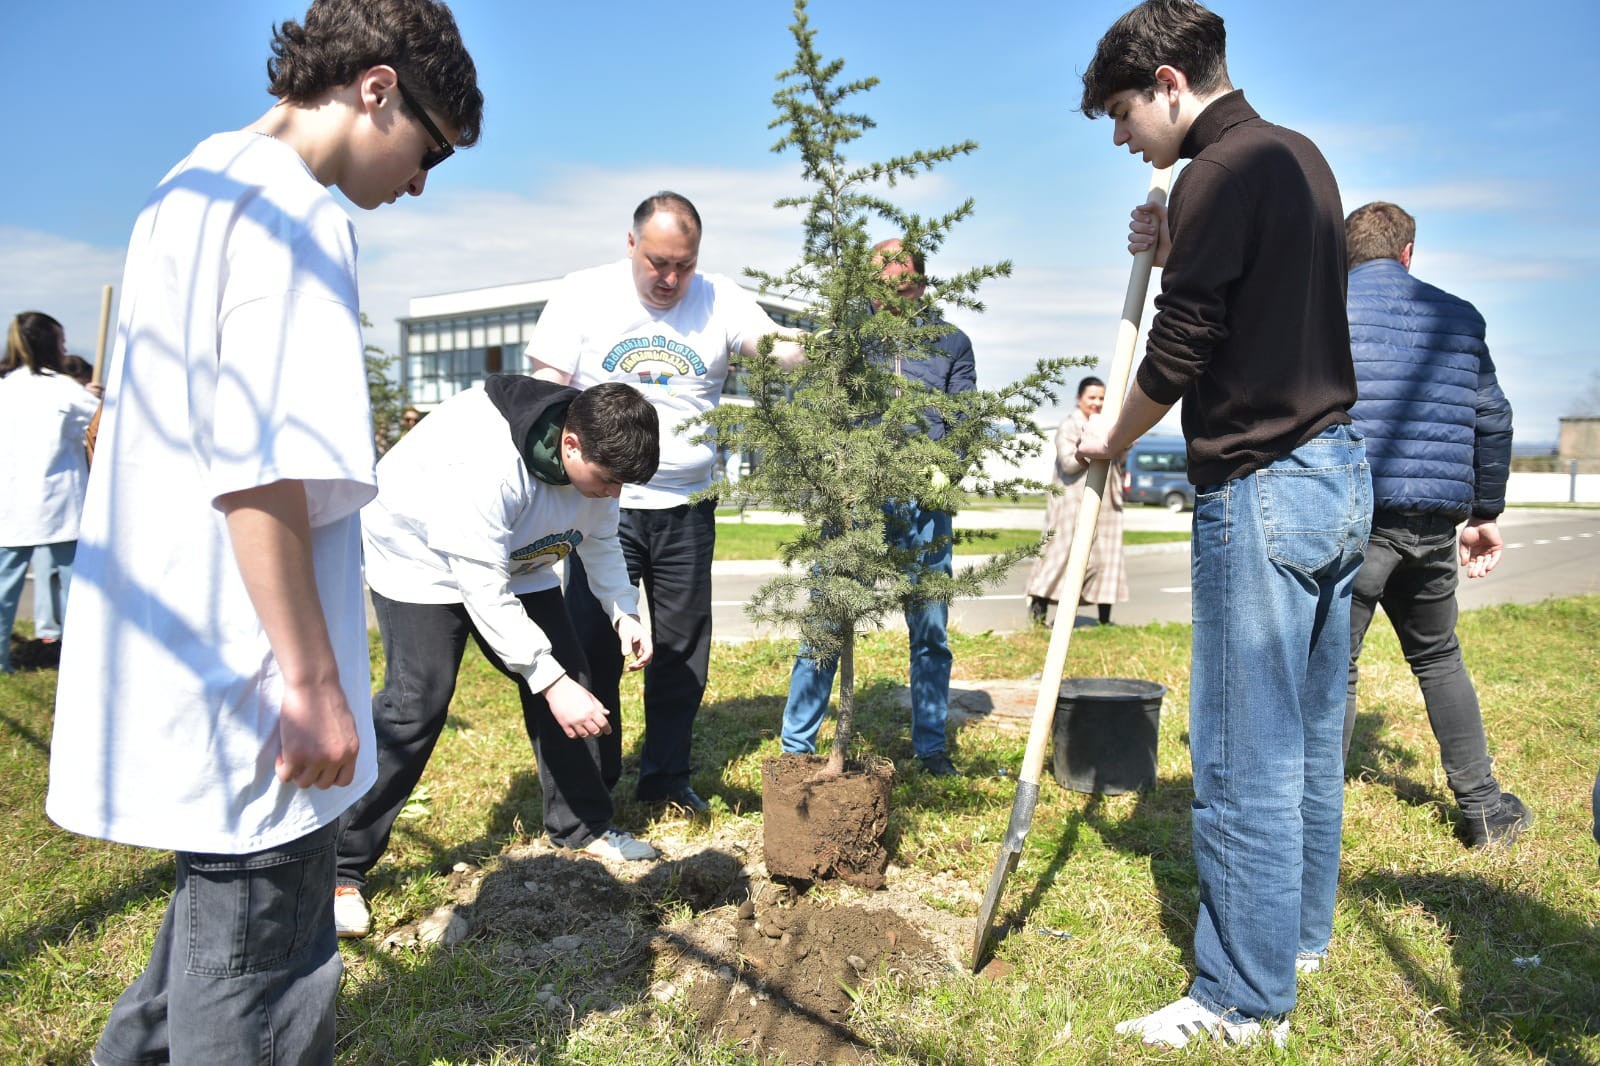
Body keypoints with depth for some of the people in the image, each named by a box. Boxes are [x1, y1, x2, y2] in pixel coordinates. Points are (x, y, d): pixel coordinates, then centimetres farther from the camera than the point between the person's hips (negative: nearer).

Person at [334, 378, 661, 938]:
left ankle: (584, 827, 15)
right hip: (420, 557, -7)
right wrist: (551, 682, -38)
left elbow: (600, 538, 1)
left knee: (569, 678, 0)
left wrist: (623, 611, -14)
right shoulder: (484, 462, -40)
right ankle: (341, 870, -5)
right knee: (416, 702, -17)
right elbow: (484, 593, -36)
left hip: (515, 560, 7)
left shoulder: (596, 451, -17)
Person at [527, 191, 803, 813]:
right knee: (594, 644, 3)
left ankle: (666, 774, 27)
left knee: (682, 646, 10)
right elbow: (545, 389, -2)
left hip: (687, 507, 2)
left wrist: (797, 349, -38)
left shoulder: (720, 300, 0)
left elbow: (783, 350, -13)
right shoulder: (584, 294, -2)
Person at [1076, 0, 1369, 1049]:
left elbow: (1178, 360, -13)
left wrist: (1109, 440, 4)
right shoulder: (1301, 156, 15)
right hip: (1338, 471, 10)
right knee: (1310, 733, 18)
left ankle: (1246, 999, 11)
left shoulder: (1221, 174, -14)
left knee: (1247, 757, -2)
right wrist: (1177, 252, 11)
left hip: (1263, 489, -10)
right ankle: (1300, 931, 34)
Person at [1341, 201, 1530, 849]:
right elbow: (1493, 418, 16)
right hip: (1433, 521, 5)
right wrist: (1485, 512, 23)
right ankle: (1486, 808, 28)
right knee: (1438, 657, 20)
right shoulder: (1458, 317, 14)